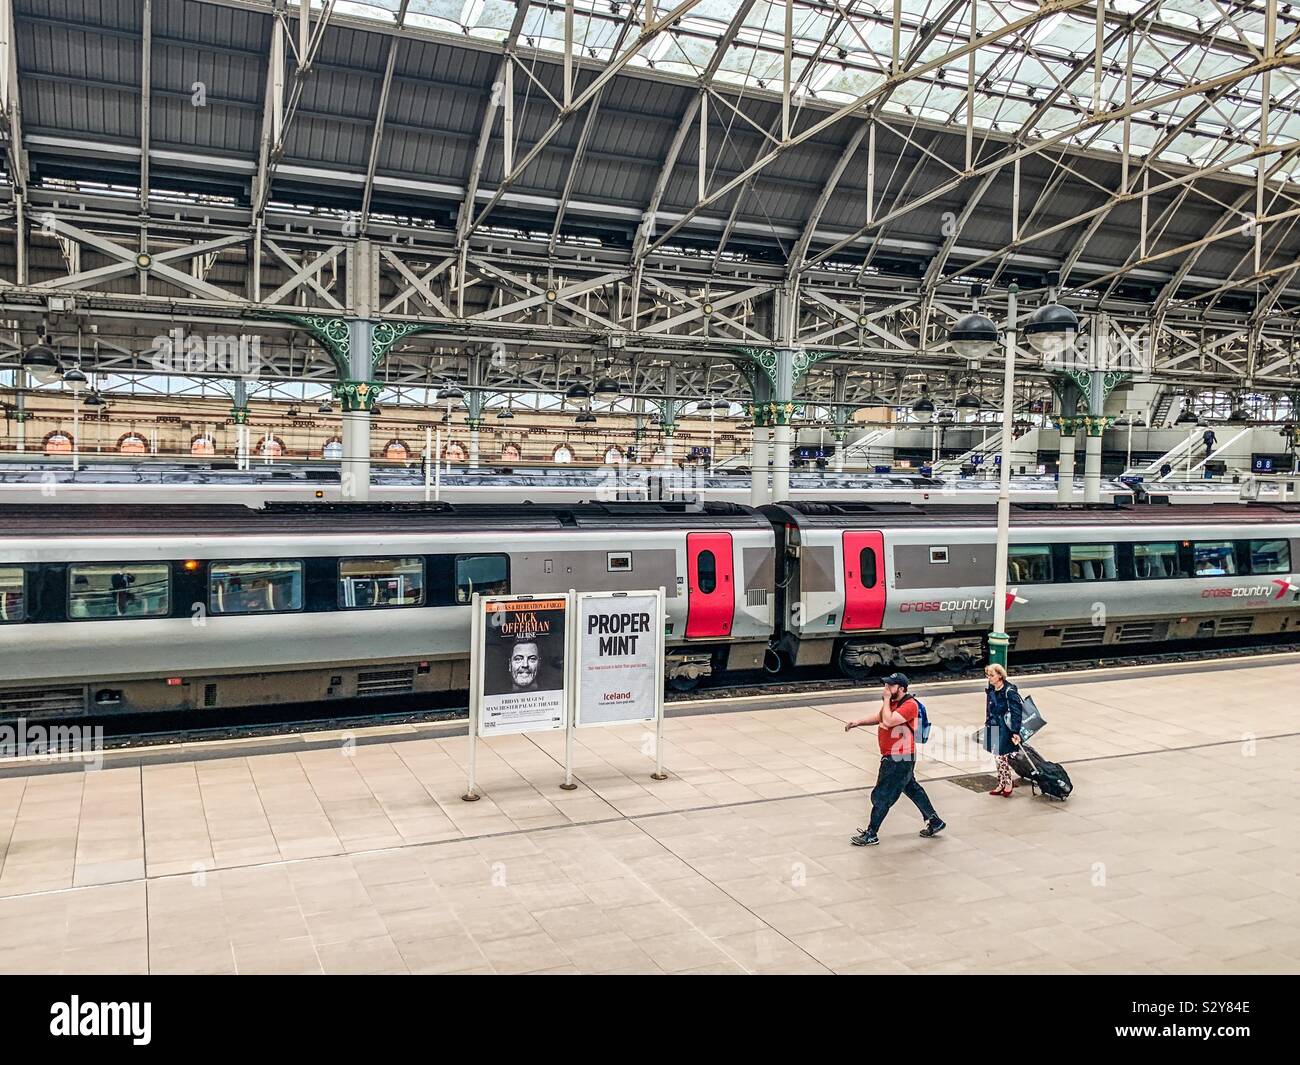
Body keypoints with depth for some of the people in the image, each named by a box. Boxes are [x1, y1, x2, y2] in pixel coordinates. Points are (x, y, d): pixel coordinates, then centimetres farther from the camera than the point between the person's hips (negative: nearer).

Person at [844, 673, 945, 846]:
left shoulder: (909, 705, -21)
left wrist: (886, 700, -22)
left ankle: (871, 835, 7)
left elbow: (888, 721, -32)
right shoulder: (892, 702, 8)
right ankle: (935, 822, 35)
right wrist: (858, 722, 7)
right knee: (912, 789, 21)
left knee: (881, 796, -3)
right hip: (893, 757, 10)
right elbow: (879, 717, 21)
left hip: (900, 759, -10)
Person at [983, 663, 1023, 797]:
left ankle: (1008, 785, 15)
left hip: (1004, 729, -7)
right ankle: (1001, 784, 26)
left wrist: (1015, 732, -18)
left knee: (1002, 757, -2)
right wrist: (987, 723, 17)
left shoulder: (1009, 691, -18)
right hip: (993, 728, 7)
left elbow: (1017, 712, -16)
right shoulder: (990, 691, 4)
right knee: (997, 757, 14)